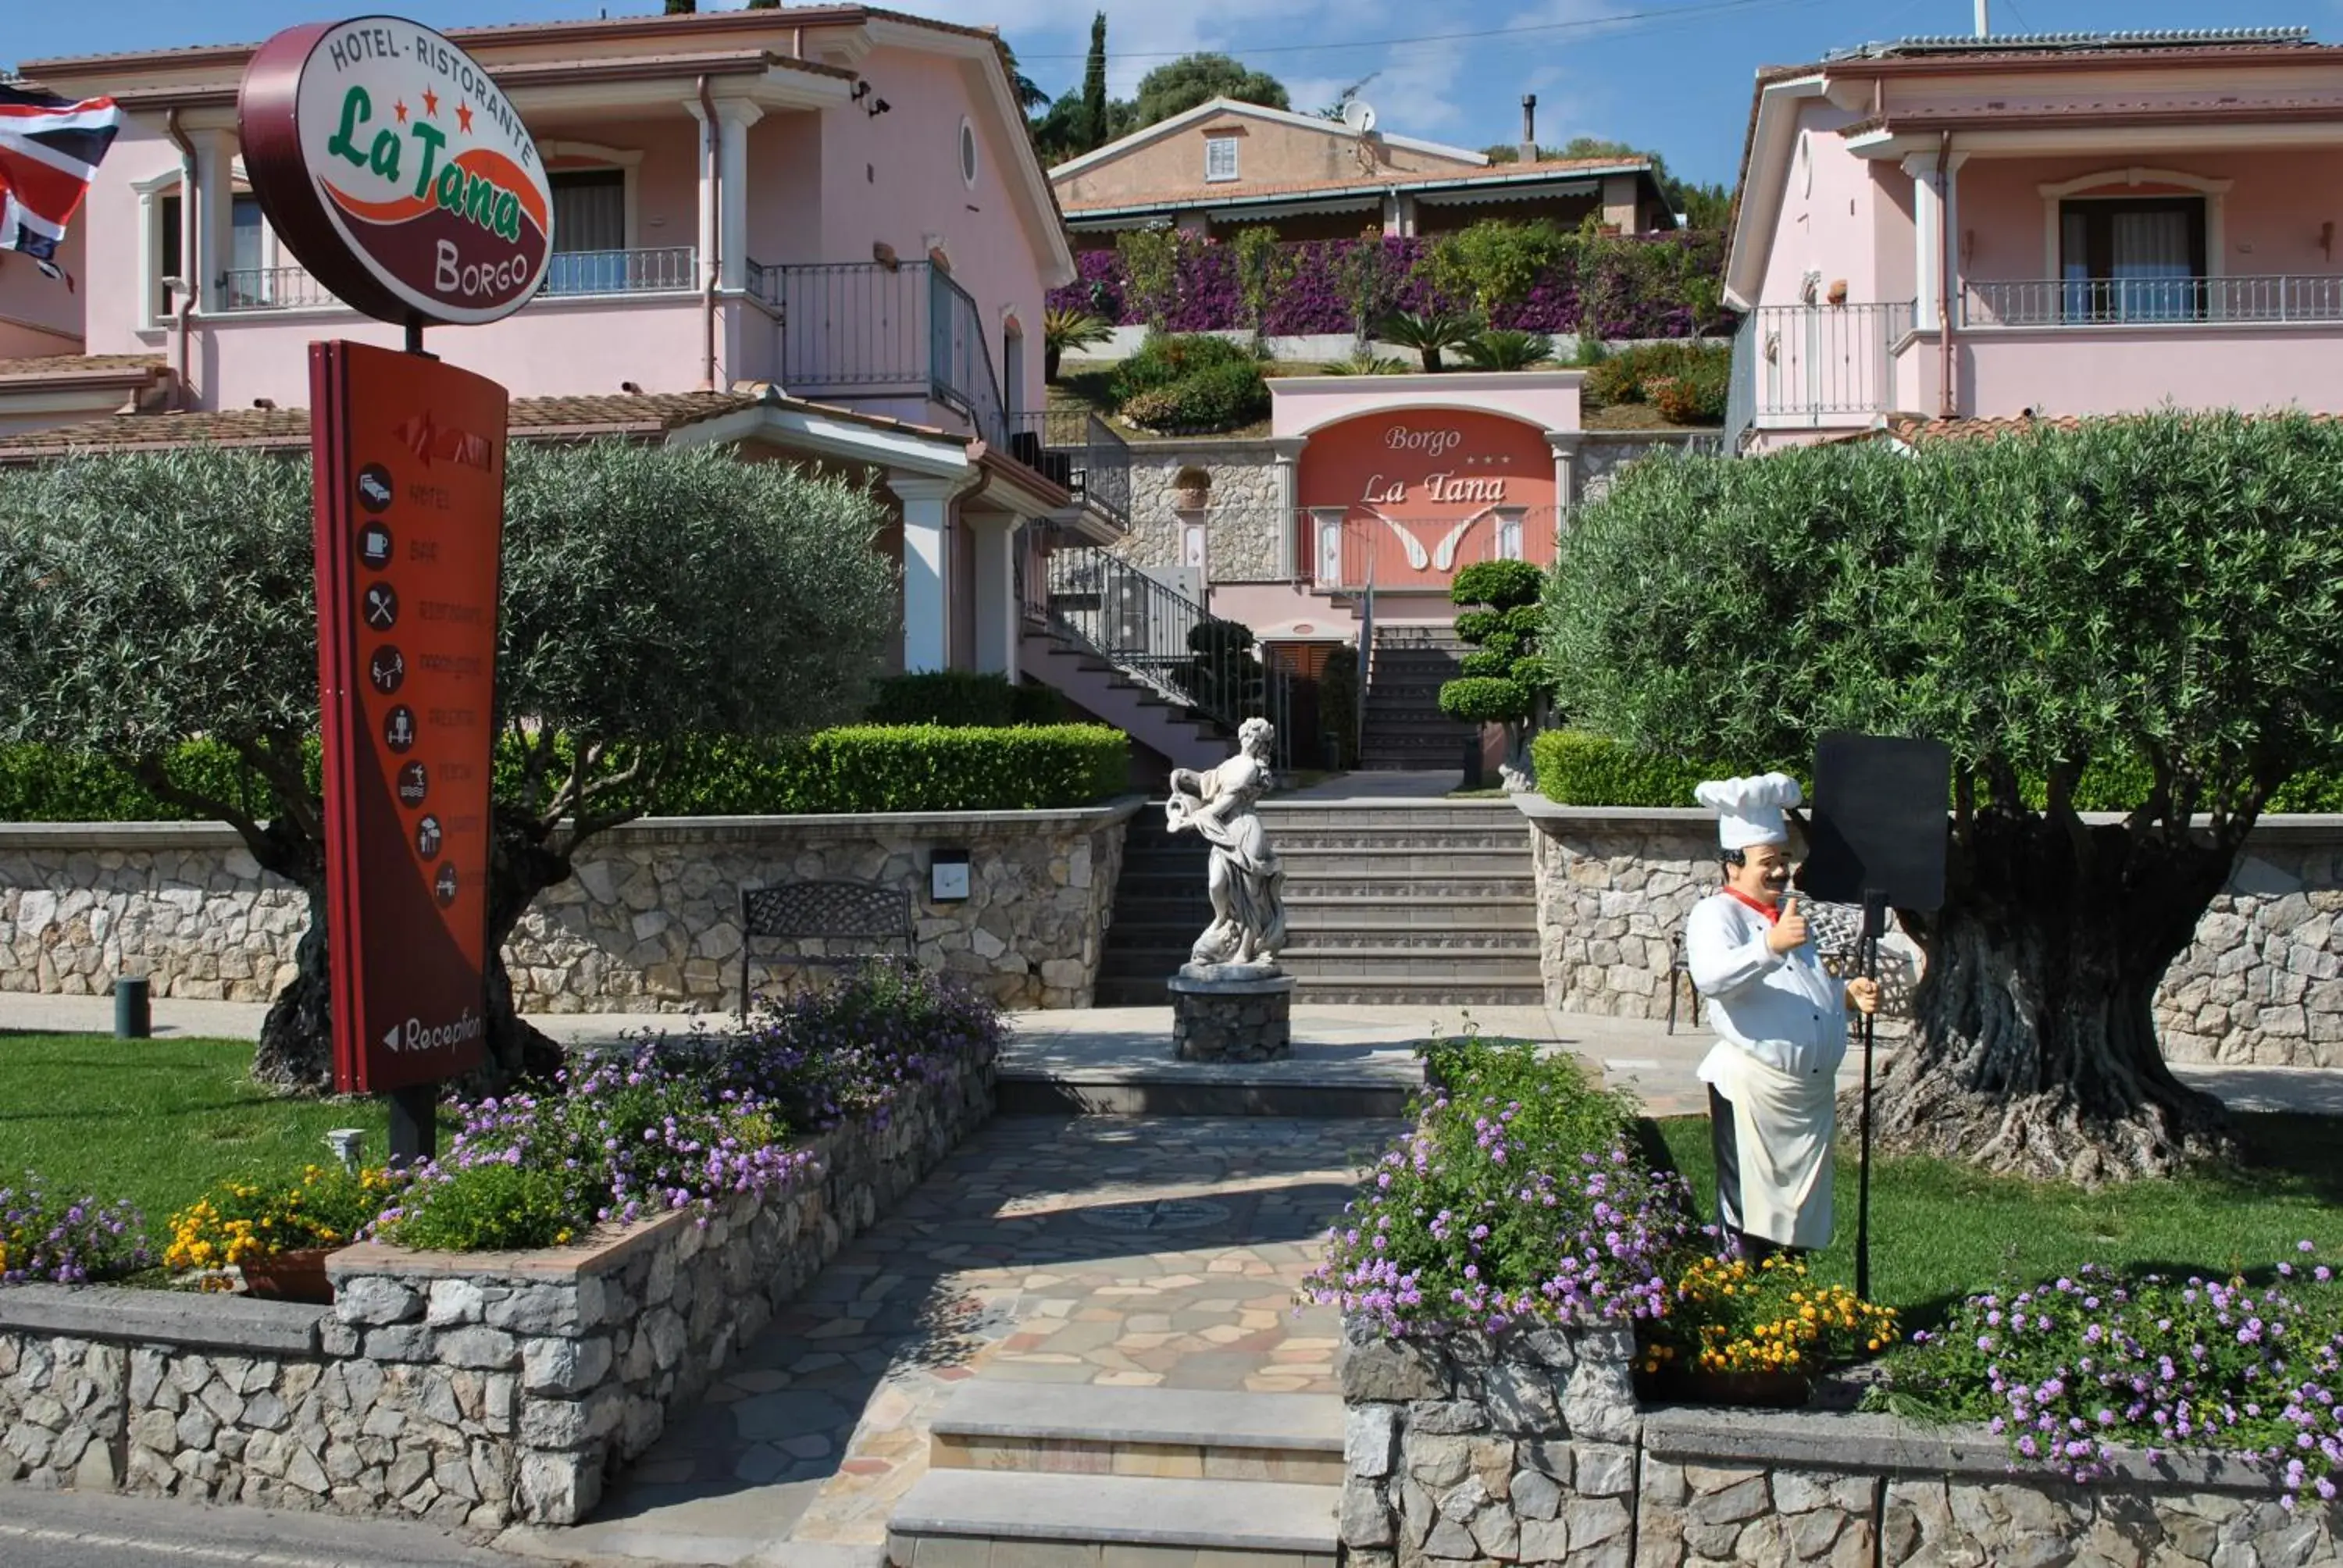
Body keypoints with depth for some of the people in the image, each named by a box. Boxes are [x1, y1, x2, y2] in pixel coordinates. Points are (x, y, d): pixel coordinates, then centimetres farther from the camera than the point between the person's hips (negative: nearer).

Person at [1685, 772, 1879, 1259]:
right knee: (1749, 1220, -2)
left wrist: (1848, 993, 10)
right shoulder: (1716, 914, -8)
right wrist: (1771, 946, -42)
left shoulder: (1789, 912, 19)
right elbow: (1711, 977, -29)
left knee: (1799, 1225, 15)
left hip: (1814, 1090, 8)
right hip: (1752, 1091, -8)